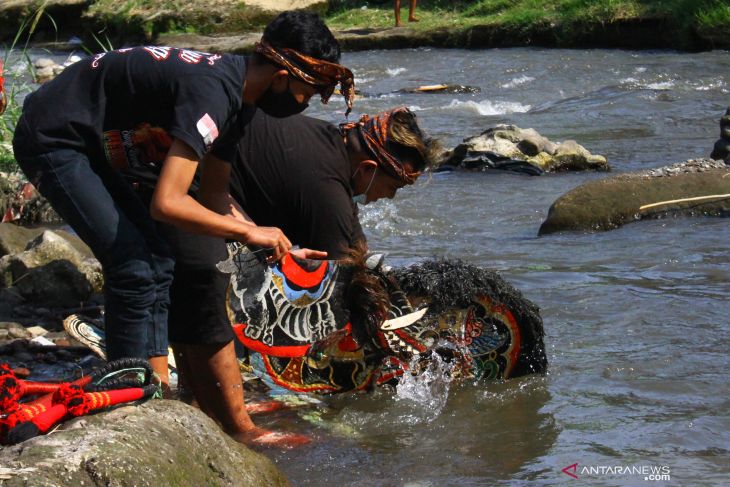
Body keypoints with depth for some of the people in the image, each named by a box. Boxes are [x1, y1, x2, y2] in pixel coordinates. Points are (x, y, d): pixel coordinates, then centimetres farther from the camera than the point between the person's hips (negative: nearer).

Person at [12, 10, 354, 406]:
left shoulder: (238, 92, 1)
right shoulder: (212, 93, -30)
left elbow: (212, 195, 9)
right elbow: (167, 203, -34)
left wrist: (279, 246, 1)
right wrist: (248, 232, -23)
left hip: (94, 146, 10)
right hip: (53, 140, -10)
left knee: (157, 263, 7)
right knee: (138, 267, -16)